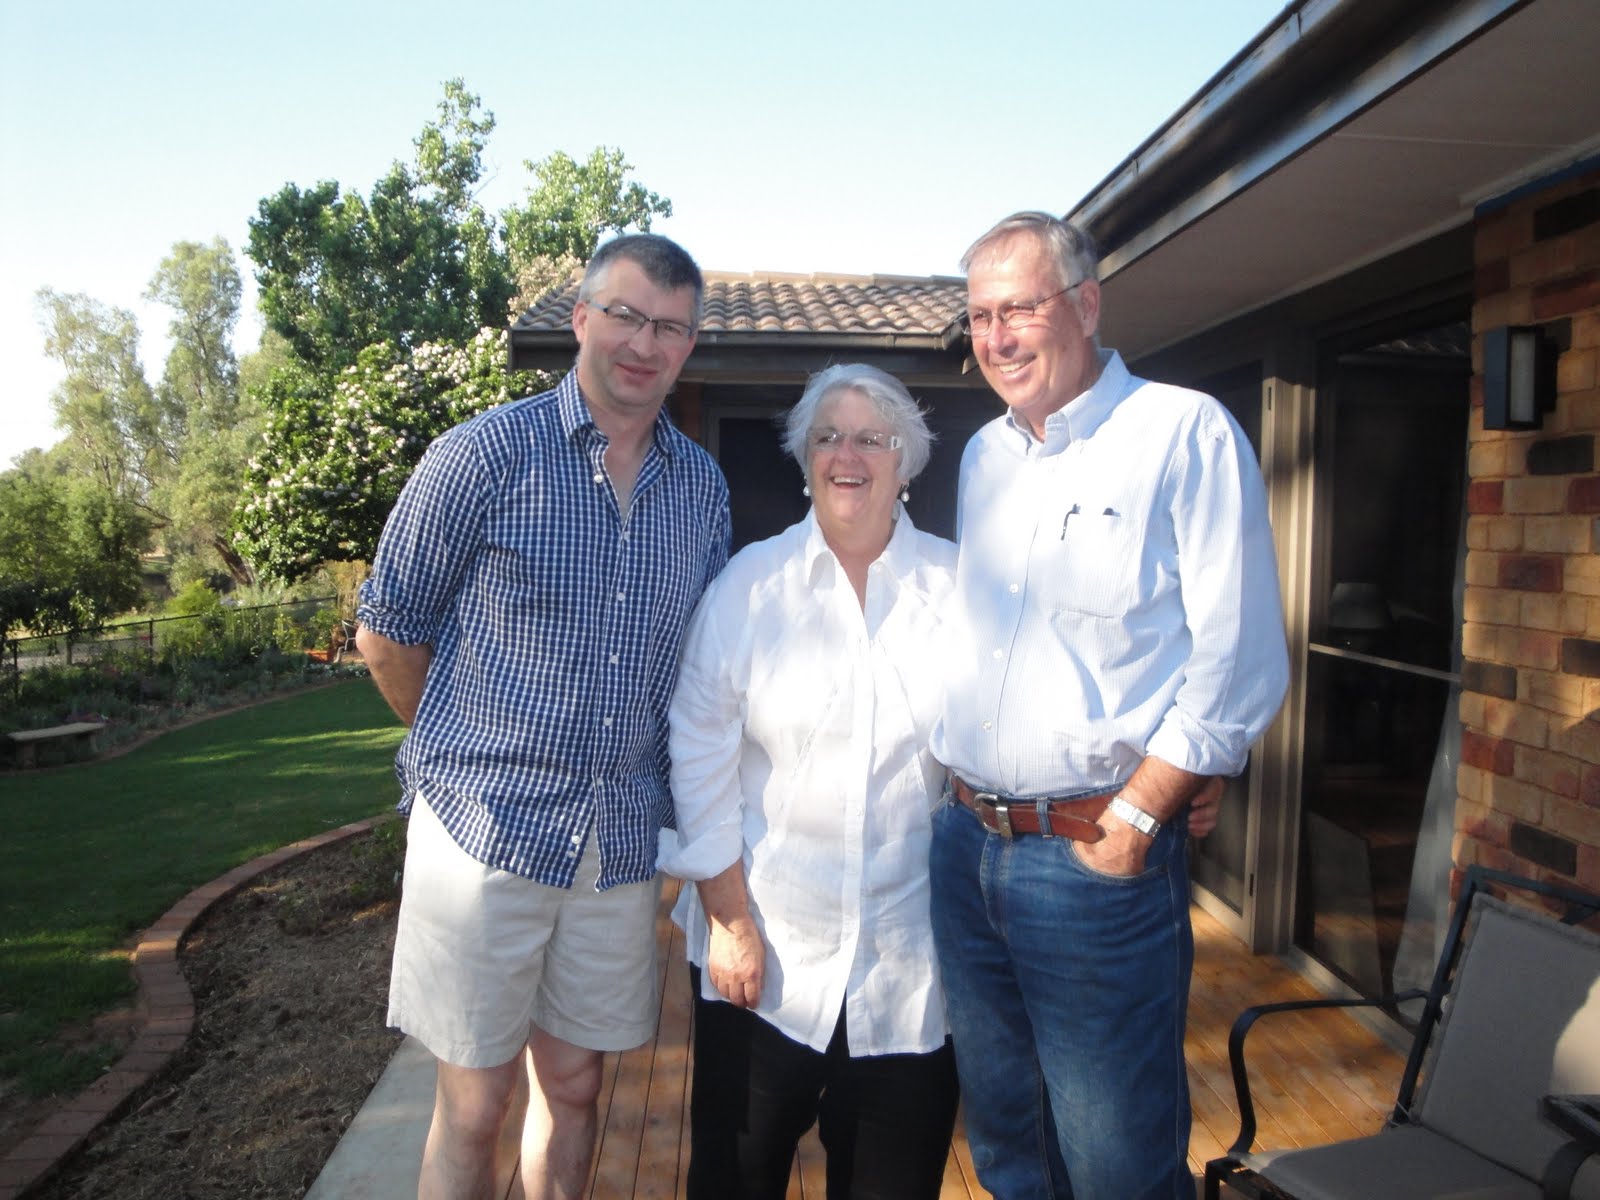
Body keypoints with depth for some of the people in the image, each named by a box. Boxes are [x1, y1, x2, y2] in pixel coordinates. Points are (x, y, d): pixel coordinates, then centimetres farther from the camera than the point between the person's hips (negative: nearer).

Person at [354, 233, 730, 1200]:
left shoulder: (703, 487, 6)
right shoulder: (484, 454, -8)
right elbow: (386, 634, 0)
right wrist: (469, 752, 9)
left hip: (623, 841, 4)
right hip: (488, 827, -3)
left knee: (573, 1086, 17)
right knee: (475, 1105, 9)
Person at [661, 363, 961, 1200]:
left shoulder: (959, 587, -1)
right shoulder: (749, 583, -2)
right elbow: (701, 762, -3)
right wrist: (730, 921, -5)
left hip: (913, 959, 1)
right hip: (765, 948, 0)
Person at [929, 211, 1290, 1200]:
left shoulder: (1186, 433, -8)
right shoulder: (983, 456, 12)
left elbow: (1241, 665, -13)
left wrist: (1131, 824, -15)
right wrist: (960, 797, 8)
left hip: (1099, 859, -6)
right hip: (966, 844, 6)